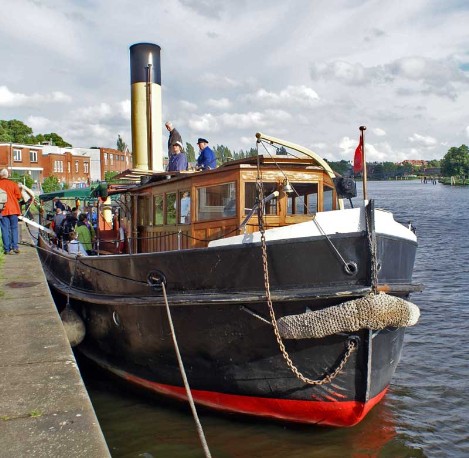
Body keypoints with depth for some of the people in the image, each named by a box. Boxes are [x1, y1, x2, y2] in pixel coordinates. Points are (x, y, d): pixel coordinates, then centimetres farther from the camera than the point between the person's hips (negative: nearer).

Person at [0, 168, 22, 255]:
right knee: (14, 228, 9)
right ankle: (15, 246, 1)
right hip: (13, 209, 0)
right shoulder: (13, 184, -1)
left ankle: (7, 249, 1)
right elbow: (19, 196, 0)